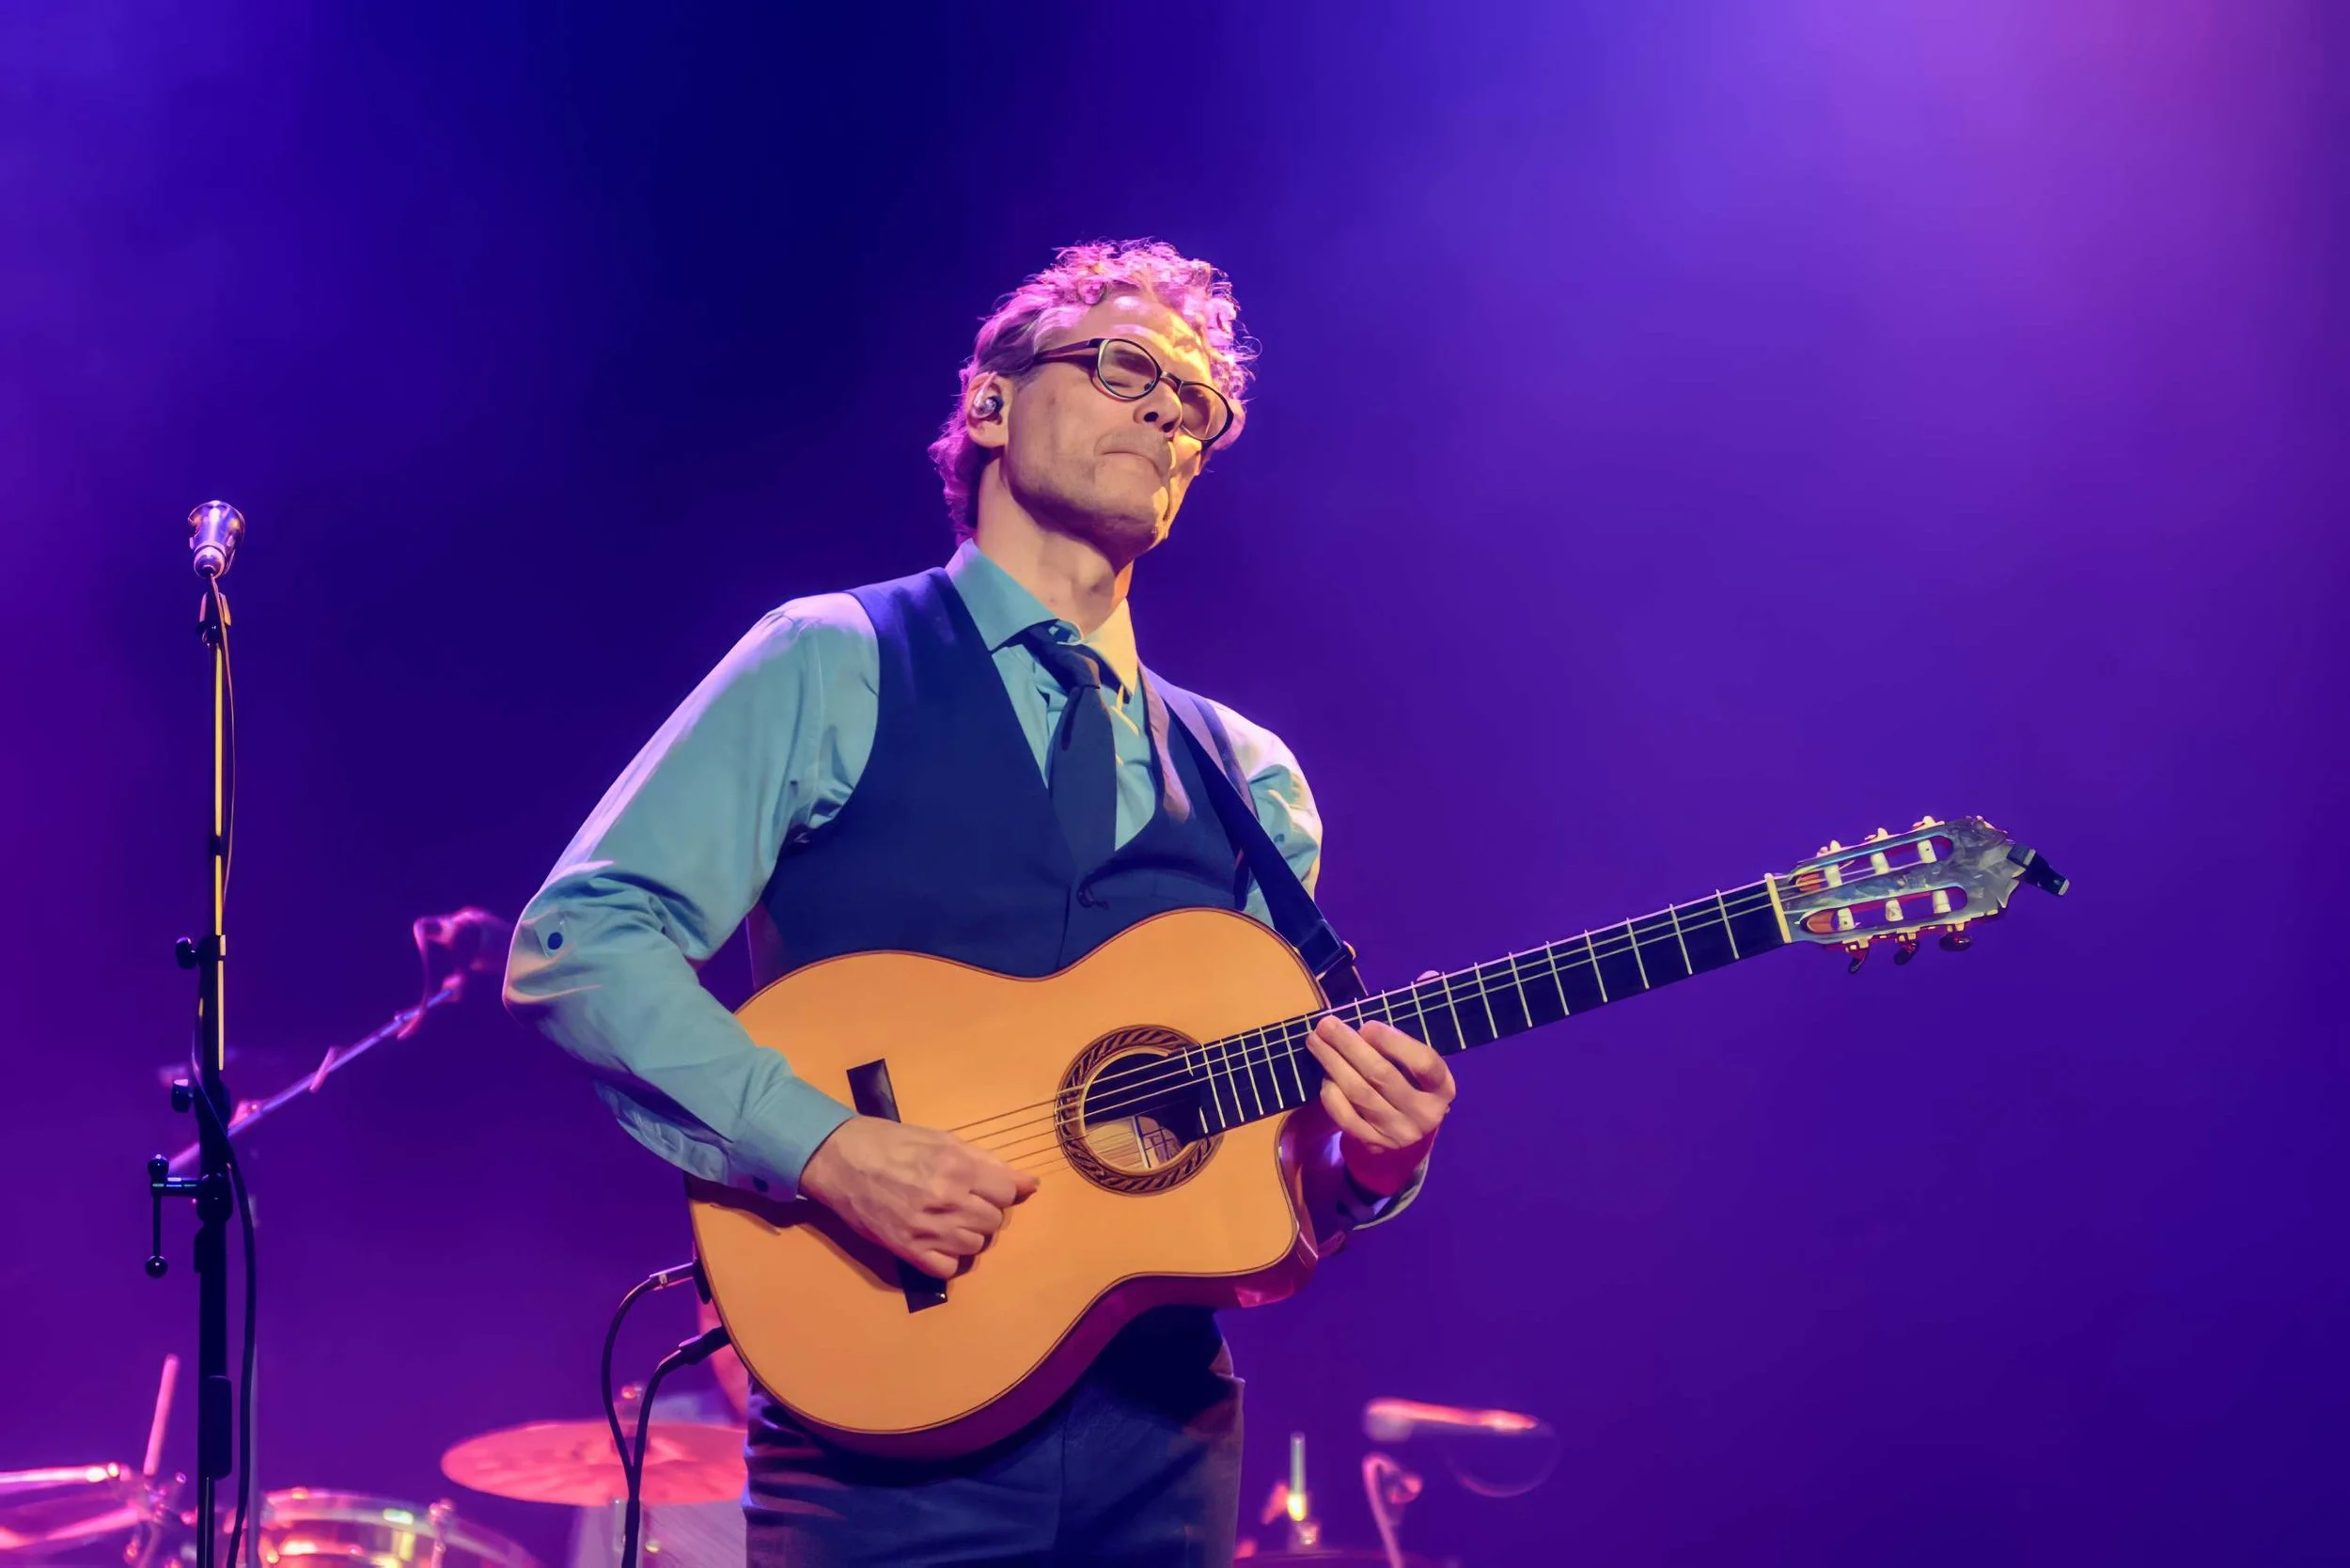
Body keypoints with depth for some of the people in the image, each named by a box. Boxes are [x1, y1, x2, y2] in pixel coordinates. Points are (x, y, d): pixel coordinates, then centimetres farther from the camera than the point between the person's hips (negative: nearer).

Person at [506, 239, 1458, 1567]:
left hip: (1162, 1436, 5)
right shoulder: (835, 669, 0)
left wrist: (1369, 1159, -8)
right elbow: (576, 944, -10)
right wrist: (826, 1146, -20)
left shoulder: (1250, 779, 13)